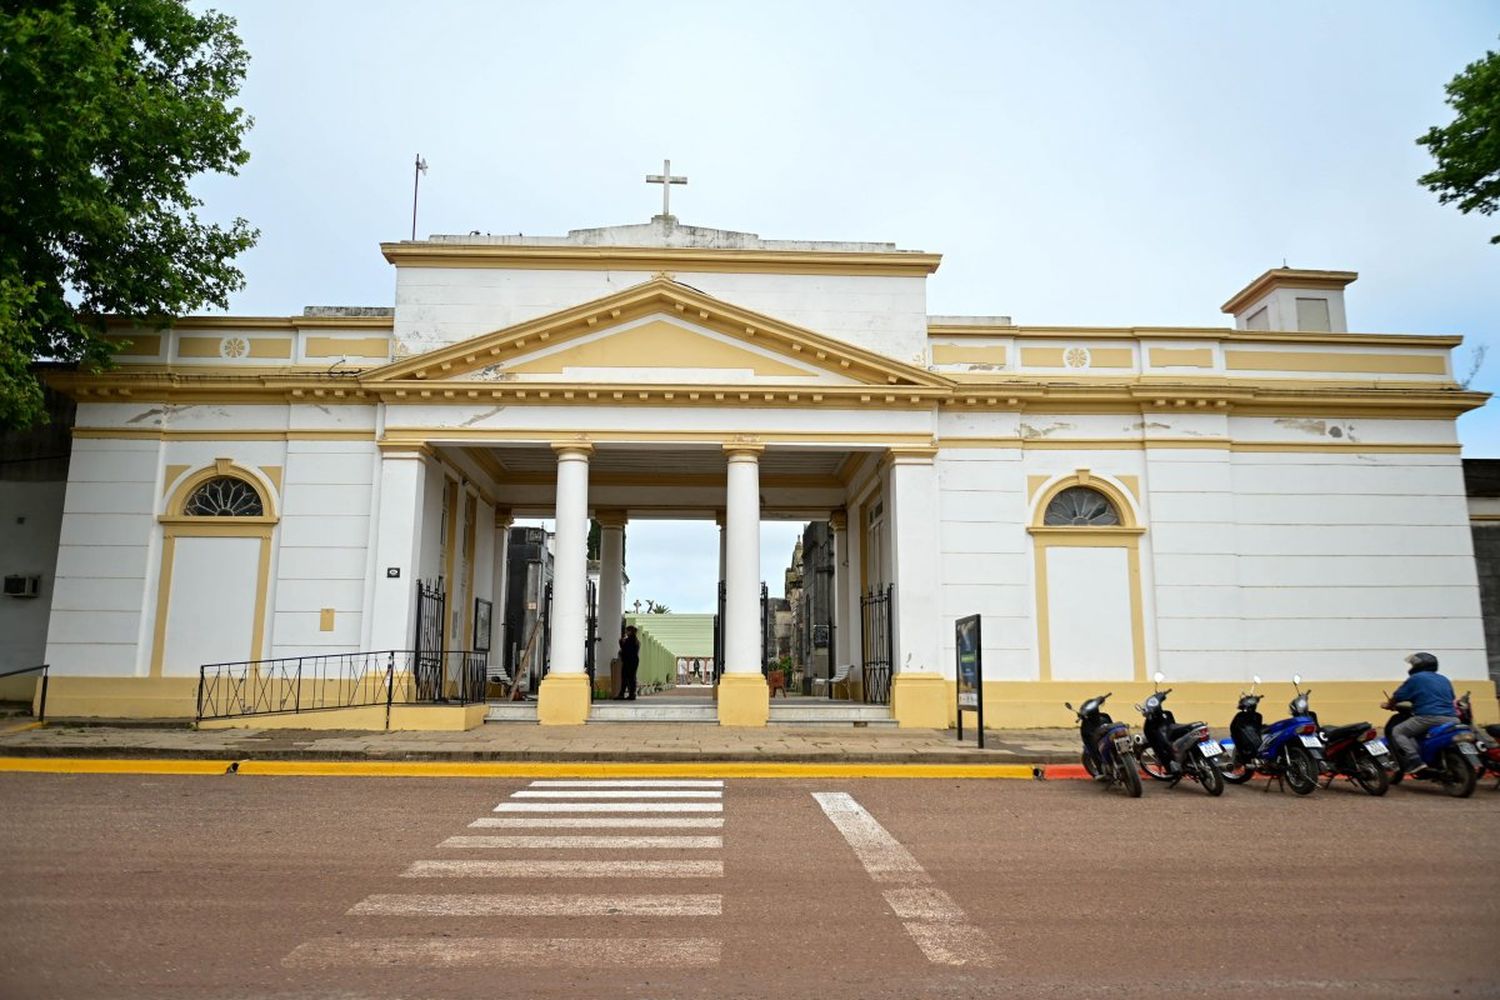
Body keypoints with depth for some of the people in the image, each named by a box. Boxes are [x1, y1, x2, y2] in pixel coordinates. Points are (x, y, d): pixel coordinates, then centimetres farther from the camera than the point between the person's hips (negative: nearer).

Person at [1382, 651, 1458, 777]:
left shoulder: (1416, 678, 2)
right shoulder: (1444, 679, 23)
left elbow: (1397, 697, 4)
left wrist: (1388, 705, 25)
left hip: (1430, 717, -8)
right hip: (1451, 718, 8)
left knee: (1398, 732, -1)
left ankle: (1415, 762, -19)